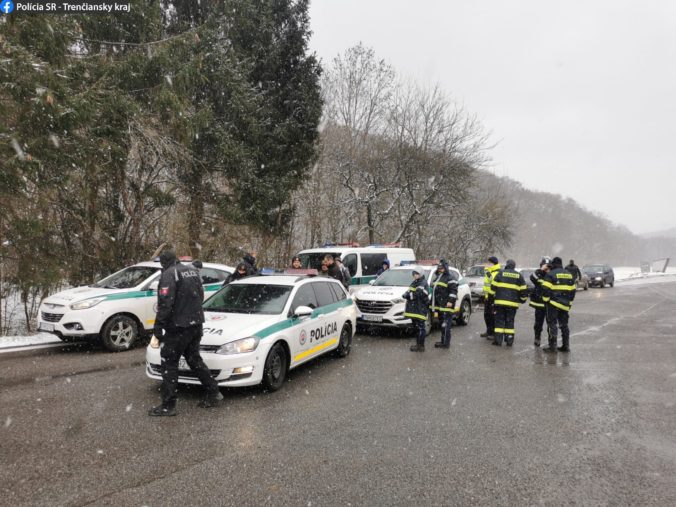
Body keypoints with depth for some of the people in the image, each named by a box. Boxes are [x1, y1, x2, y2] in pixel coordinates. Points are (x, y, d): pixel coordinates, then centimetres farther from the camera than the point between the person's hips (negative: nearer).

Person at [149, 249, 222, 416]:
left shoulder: (169, 274, -12)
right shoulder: (192, 271, 13)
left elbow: (165, 303, -20)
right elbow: (201, 295, 19)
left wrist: (158, 325, -15)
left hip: (178, 326, -8)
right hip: (196, 323, 8)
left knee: (169, 363, 1)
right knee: (194, 359, 19)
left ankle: (168, 405, 5)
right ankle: (213, 393, 19)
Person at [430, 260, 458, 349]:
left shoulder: (450, 278, -7)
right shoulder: (437, 278, 21)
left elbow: (453, 291, -14)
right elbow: (434, 290, 28)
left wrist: (451, 301, -21)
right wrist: (433, 304, 27)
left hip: (446, 306, -9)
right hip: (439, 305, 9)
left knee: (446, 325, -8)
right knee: (442, 324, 13)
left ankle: (446, 343, -6)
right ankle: (443, 341, 20)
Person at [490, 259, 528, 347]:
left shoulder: (500, 273, 1)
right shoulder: (519, 276, 8)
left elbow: (493, 287, -1)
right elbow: (523, 290, 8)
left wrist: (492, 296, 8)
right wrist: (523, 299, 21)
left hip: (500, 302, -2)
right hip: (513, 303, 2)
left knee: (499, 320, 4)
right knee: (510, 321, 9)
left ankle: (498, 340, 0)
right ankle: (509, 340, 8)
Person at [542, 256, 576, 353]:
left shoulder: (551, 274, -7)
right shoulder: (570, 275, 13)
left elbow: (546, 289, -14)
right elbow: (572, 290, 15)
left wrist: (546, 300, -3)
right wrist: (569, 303, 21)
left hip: (553, 303, -6)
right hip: (565, 304, 6)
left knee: (553, 324, -2)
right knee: (564, 325, 15)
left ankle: (553, 346, -3)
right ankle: (566, 346, 18)